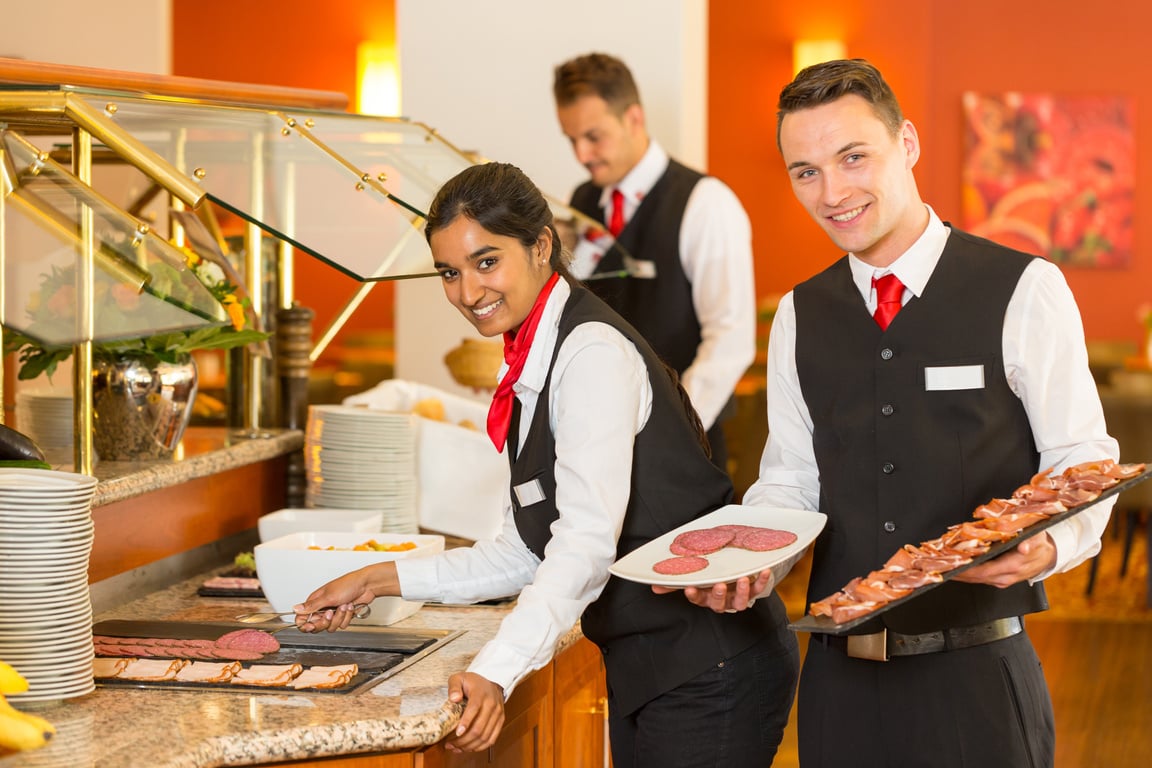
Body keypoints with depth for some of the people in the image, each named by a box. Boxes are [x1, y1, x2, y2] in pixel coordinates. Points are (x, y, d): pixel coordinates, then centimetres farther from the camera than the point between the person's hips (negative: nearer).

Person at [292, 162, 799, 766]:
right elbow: (531, 554, 15)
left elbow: (588, 541, -29)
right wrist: (386, 580, 12)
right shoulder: (532, 365, 12)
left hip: (709, 672, -9)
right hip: (643, 670, 9)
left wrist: (495, 672, -38)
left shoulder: (593, 354, -17)